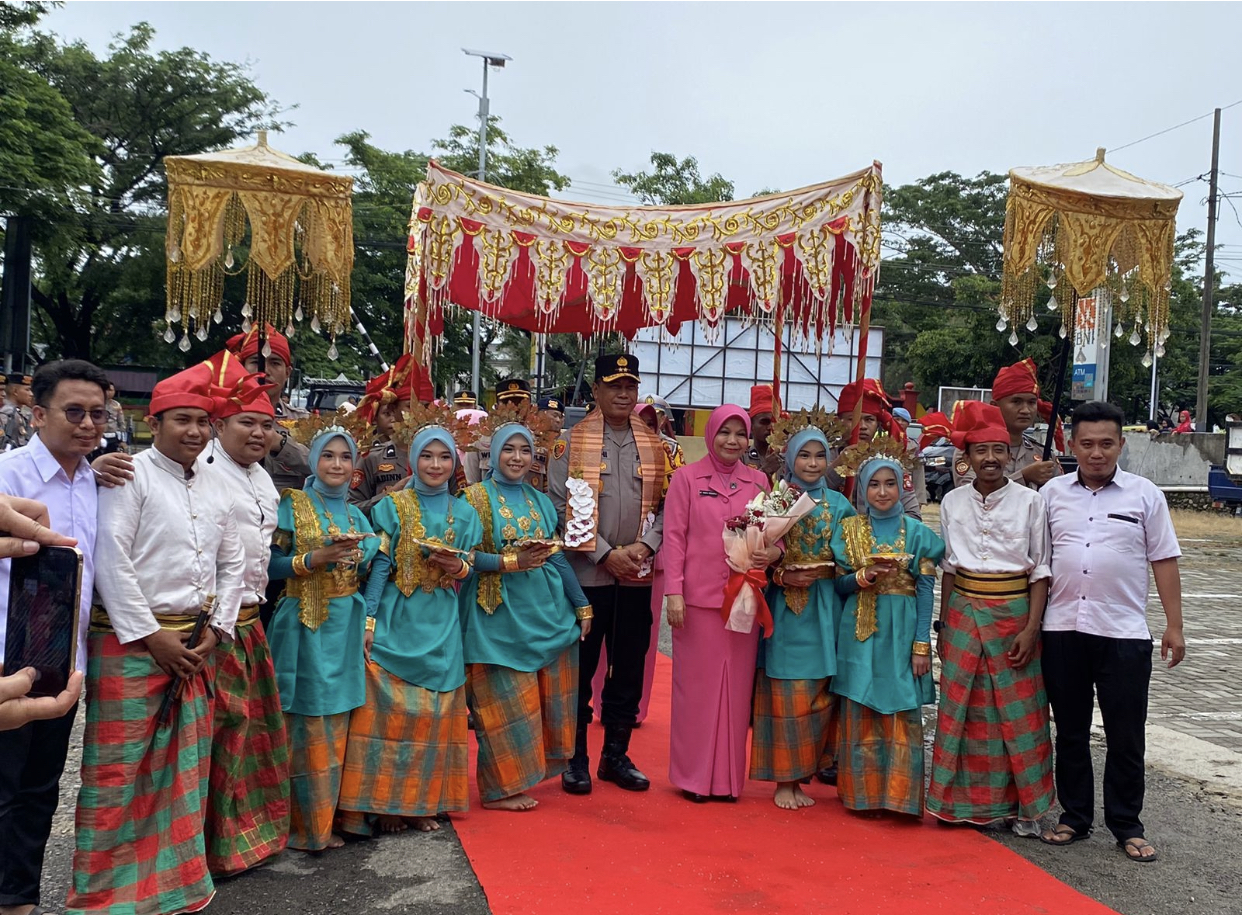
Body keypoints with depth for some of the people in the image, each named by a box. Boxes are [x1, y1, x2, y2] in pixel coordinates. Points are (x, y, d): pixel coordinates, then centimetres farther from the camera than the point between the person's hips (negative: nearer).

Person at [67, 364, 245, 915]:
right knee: (117, 769, -2)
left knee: (185, 767, 12)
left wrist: (216, 630, 7)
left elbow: (231, 564, 19)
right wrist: (151, 636, -13)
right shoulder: (130, 475, -7)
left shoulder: (215, 493, 13)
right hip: (131, 642, -6)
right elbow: (110, 561, -14)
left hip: (194, 645, 7)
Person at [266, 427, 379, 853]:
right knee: (306, 726, -2)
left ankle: (325, 818, 19)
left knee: (336, 725, 9)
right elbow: (270, 564, -9)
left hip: (345, 626, 5)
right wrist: (313, 559, -20)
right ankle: (303, 823, 8)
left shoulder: (356, 515, 14)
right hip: (305, 626, -5)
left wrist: (355, 553, -2)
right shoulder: (292, 505, -1)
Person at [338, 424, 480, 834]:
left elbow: (470, 569, 10)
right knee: (390, 708, -3)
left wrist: (458, 566, -12)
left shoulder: (464, 514, 9)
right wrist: (369, 621, -10)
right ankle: (384, 803, 8)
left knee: (434, 712, 6)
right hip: (395, 621, -3)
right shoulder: (392, 506, 0)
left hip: (441, 625, 3)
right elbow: (379, 565, -4)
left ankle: (424, 800, 17)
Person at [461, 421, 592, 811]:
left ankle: (525, 775, 23)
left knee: (546, 699, 8)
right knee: (504, 701, -1)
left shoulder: (541, 501, 13)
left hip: (545, 610, 5)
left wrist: (581, 604, 12)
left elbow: (558, 557, 14)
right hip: (499, 614, -5)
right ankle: (500, 787, 11)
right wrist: (513, 562, -20)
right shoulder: (476, 497, -3)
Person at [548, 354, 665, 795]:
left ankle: (616, 755, 25)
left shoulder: (653, 444, 9)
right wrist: (605, 553, -13)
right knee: (579, 668, 5)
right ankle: (575, 759, 19)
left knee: (629, 668, 11)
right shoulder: (572, 442, -2)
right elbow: (560, 506, -8)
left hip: (637, 575, 4)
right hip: (585, 573, -3)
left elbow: (662, 505, 8)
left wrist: (645, 546, -9)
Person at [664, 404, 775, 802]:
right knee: (696, 685, 5)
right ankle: (693, 774, 17)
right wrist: (673, 592, -9)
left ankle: (728, 775, 20)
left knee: (736, 686, 8)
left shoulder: (758, 481, 8)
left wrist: (773, 552, -10)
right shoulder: (687, 477, 0)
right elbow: (674, 536, -2)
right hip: (698, 597, -3)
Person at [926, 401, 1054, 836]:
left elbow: (1040, 570, -3)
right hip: (964, 614, 3)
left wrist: (1031, 628, -10)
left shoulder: (1029, 501, -4)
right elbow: (948, 566, 9)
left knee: (1019, 711, 3)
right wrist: (943, 625, 9)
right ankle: (964, 800, 20)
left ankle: (1024, 805, 17)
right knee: (962, 709, 7)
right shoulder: (953, 502, 4)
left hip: (1013, 613, -2)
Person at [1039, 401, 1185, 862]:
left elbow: (1164, 560, 3)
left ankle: (1127, 825, 21)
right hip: (1062, 630, 2)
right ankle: (1074, 816, 25)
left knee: (1125, 736, 6)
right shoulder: (1053, 493, 5)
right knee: (1070, 731, 12)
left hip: (1124, 633, -2)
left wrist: (1174, 625, -1)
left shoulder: (1144, 494, 2)